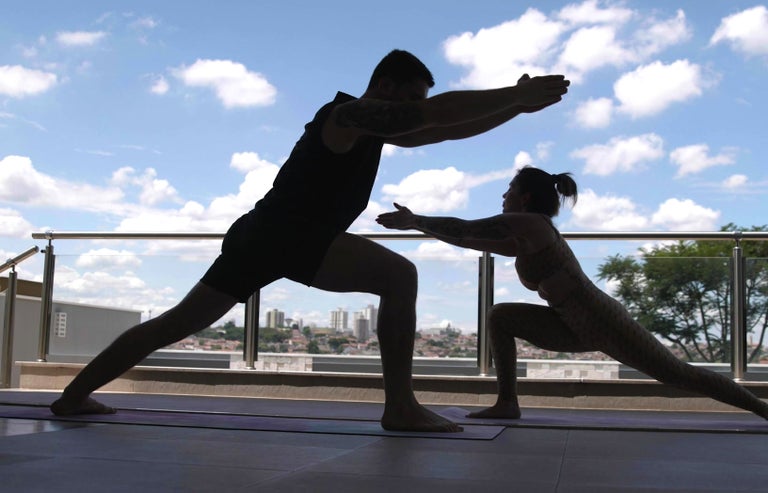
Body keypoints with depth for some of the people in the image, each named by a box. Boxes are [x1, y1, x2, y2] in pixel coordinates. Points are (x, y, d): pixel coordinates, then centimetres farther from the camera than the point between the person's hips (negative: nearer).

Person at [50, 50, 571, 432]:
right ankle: (401, 407, -18)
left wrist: (516, 105, 15)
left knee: (178, 323, 17)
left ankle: (74, 395, 25)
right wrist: (517, 95, -12)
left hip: (265, 237, 10)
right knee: (399, 276, -16)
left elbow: (447, 130, 19)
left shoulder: (375, 127, 19)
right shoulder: (350, 114, -8)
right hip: (285, 235, -10)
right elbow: (441, 114, -18)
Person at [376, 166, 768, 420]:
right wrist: (417, 222, 17)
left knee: (679, 375, 0)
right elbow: (469, 241, 19)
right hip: (578, 327, 9)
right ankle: (507, 403, 2)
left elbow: (464, 230, -13)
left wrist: (415, 221, -6)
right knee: (501, 317, 4)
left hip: (602, 322, -8)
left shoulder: (526, 223, -13)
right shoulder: (521, 243, 15)